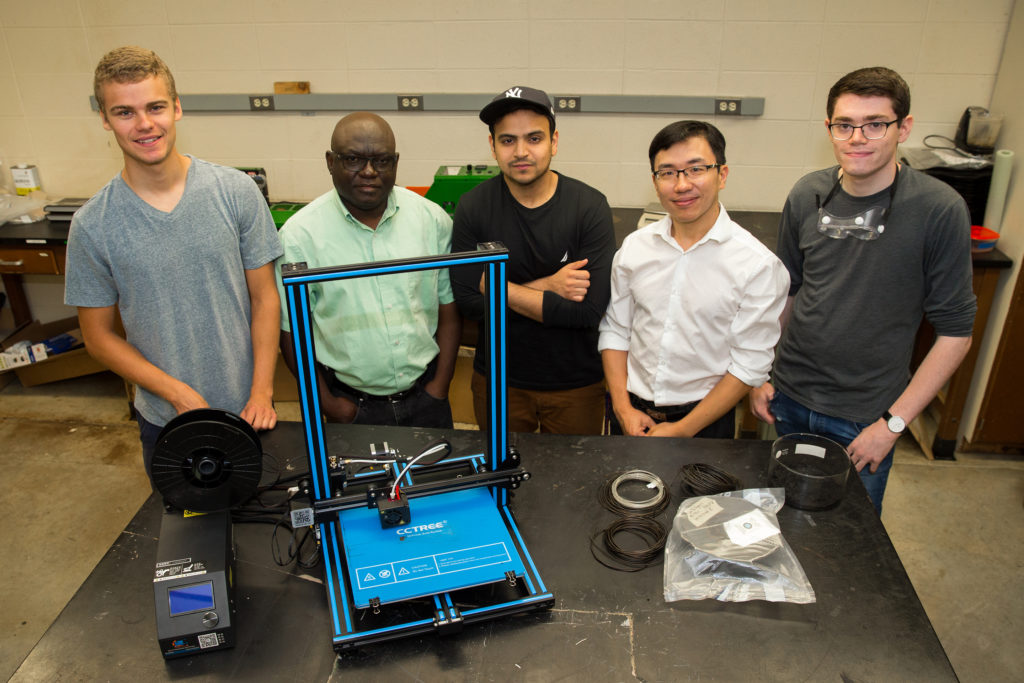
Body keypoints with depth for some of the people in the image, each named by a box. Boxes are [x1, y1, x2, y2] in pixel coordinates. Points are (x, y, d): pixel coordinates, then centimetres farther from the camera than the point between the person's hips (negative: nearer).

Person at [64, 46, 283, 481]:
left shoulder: (237, 192, -8)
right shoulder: (92, 225, -8)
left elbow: (265, 298, -4)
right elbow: (99, 337, -2)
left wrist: (262, 392, -11)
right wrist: (180, 394, -13)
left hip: (248, 409, 0)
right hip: (164, 419, 0)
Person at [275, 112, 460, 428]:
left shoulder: (432, 219, -3)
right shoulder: (299, 234, -10)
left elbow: (449, 307, 2)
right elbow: (292, 330, -5)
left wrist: (441, 384, -1)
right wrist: (325, 402, -6)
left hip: (425, 395, 2)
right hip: (351, 404, -2)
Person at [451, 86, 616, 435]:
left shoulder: (590, 206, -14)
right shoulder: (473, 206, -9)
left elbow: (590, 310, -21)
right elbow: (466, 300, -15)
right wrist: (546, 287, -21)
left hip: (576, 383, -1)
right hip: (497, 379, 1)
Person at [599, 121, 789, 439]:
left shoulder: (758, 264, -13)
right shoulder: (634, 247, -2)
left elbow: (750, 365, -12)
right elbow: (615, 329, 4)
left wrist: (683, 429, -14)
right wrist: (623, 407, -5)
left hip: (704, 421, -3)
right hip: (632, 413, 3)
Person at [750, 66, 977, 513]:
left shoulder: (939, 210, -15)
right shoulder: (808, 195, -4)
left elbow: (955, 333, -11)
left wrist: (893, 423, -13)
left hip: (862, 418, -3)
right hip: (789, 399, 3)